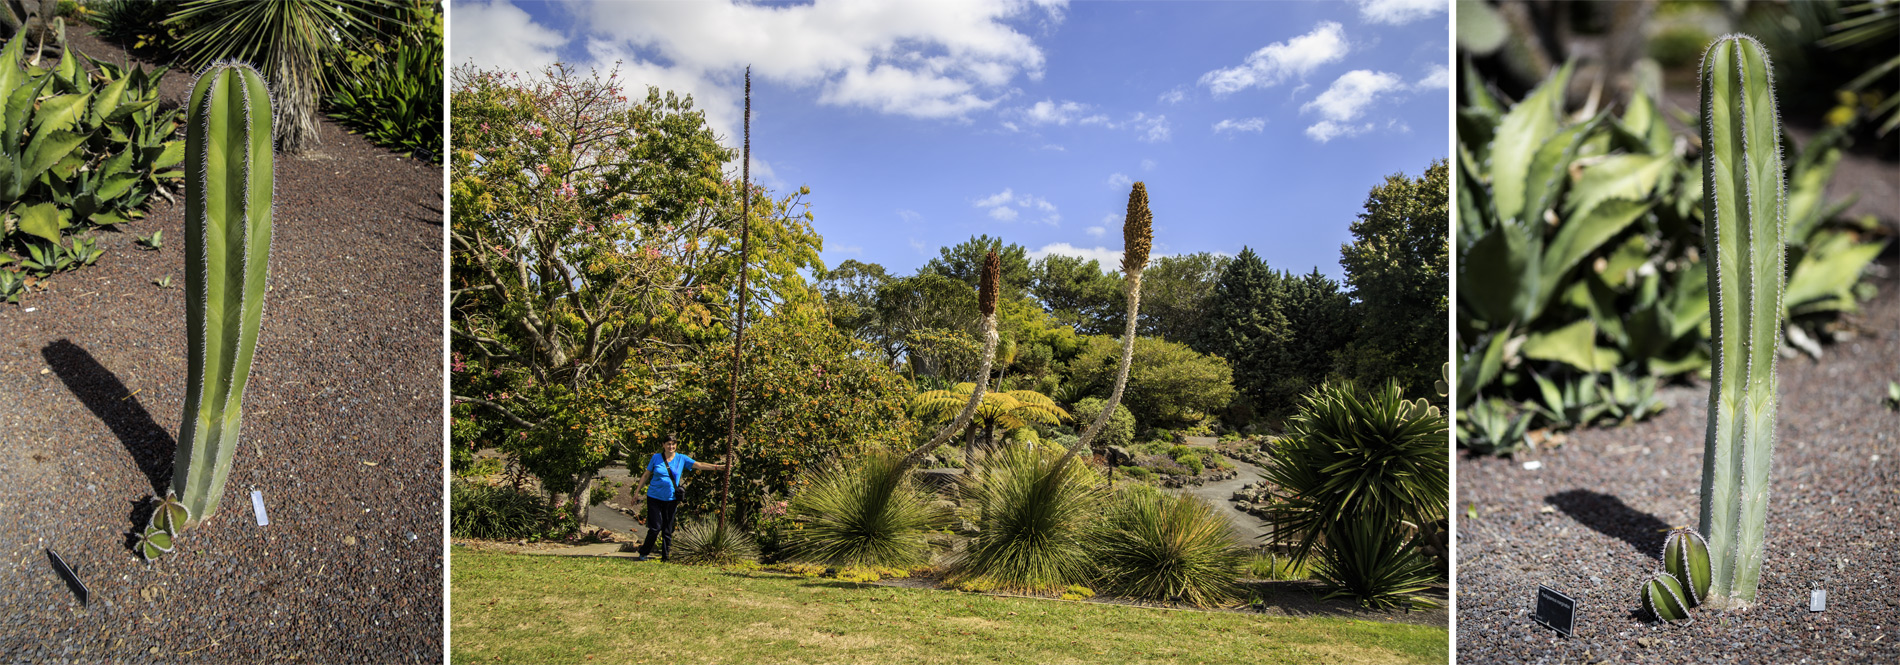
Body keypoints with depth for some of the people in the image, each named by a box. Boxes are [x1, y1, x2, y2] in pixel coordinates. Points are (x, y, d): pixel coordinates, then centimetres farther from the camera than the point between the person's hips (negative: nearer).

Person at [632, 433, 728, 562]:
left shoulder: (681, 459, 3)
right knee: (655, 527, -6)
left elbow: (699, 465, -2)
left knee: (668, 529, 6)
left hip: (671, 499, 2)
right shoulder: (656, 457, 1)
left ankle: (665, 556, 17)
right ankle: (643, 553, 13)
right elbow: (646, 475, 8)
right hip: (654, 497, -2)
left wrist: (718, 467, -12)